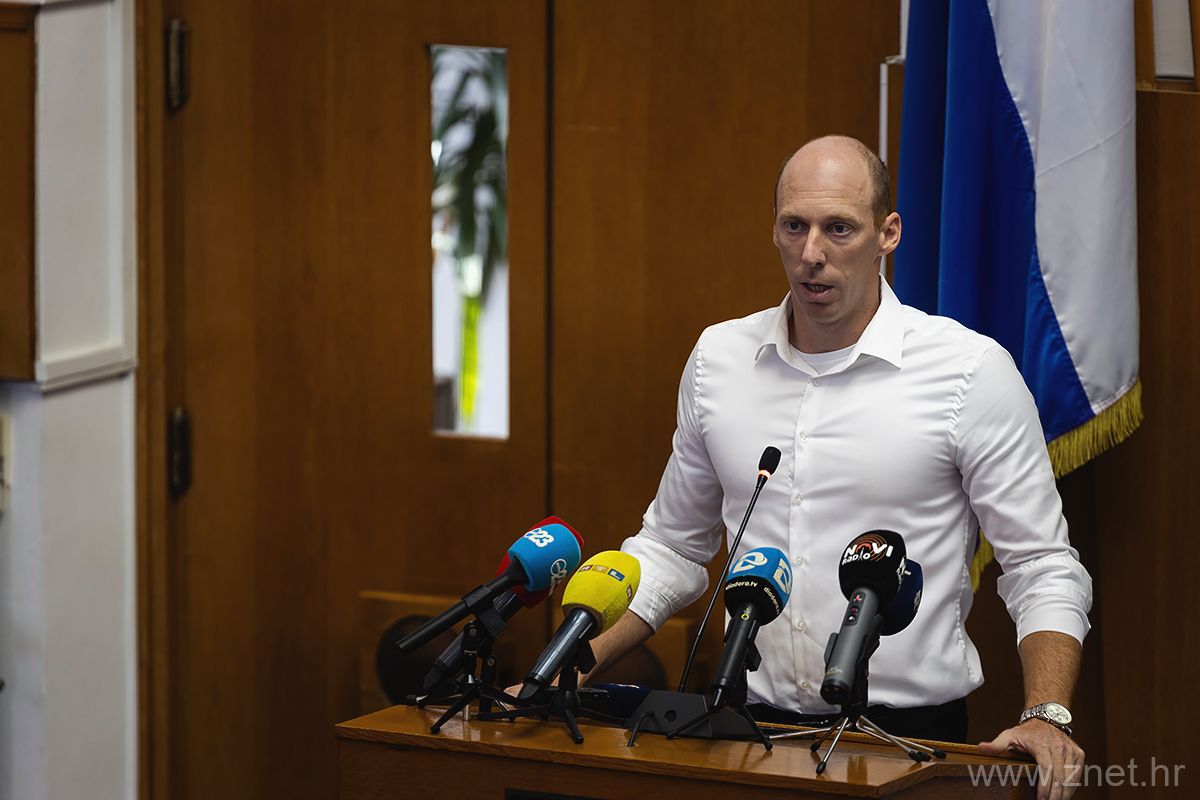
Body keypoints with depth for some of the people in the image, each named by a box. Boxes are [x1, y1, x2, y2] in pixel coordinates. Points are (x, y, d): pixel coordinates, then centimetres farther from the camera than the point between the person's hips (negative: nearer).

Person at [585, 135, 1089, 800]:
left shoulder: (971, 370, -4)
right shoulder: (718, 358, 9)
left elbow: (1041, 567, -1)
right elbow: (672, 546, 20)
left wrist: (1046, 718, -17)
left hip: (910, 733, -3)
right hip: (754, 727, 4)